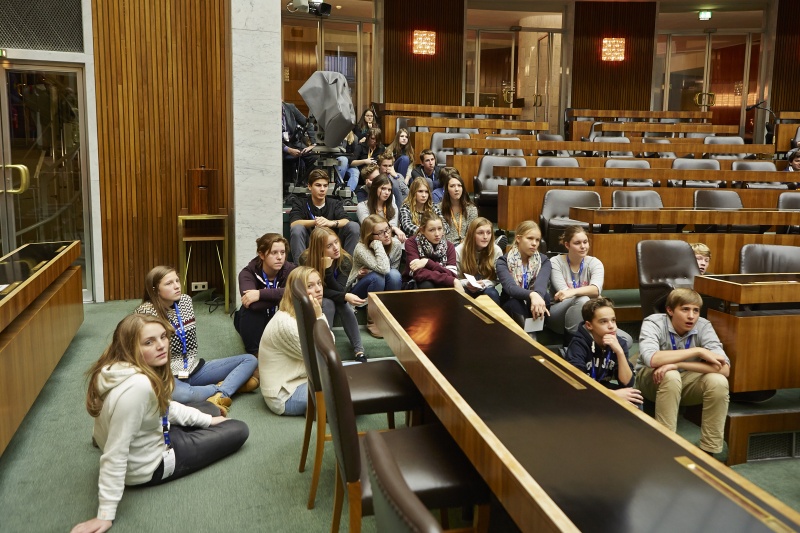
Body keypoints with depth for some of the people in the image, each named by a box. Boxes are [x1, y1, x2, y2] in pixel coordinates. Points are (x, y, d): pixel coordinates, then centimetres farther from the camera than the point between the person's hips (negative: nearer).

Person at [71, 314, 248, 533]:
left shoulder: (127, 367, -8)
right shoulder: (137, 386, -38)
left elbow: (164, 406, 8)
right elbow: (115, 453, -34)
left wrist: (207, 419, 11)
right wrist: (106, 514, -29)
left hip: (150, 437, 9)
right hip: (147, 467, -9)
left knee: (209, 408, 27)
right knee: (239, 430, 4)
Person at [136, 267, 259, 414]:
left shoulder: (186, 300, 4)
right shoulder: (146, 311, -13)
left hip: (194, 368, 7)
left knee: (250, 360, -3)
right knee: (182, 394, -43)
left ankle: (220, 394, -26)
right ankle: (233, 384, -19)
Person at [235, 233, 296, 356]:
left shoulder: (290, 270, -20)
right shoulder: (248, 273, -24)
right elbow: (254, 304, -42)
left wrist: (261, 293, -44)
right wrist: (281, 294, -37)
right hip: (254, 323, -2)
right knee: (251, 308, -33)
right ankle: (255, 352, -14)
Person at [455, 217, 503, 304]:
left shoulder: (497, 251, -8)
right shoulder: (459, 251, -11)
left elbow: (496, 279, -3)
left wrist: (484, 284, -24)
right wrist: (466, 284, -26)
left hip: (485, 289, 1)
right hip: (465, 289, -1)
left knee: (492, 294, -32)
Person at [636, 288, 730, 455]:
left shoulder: (703, 326, -16)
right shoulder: (654, 323, -23)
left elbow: (724, 369, -27)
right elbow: (651, 358, -42)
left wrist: (677, 364, -38)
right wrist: (698, 351, -36)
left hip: (686, 382, 3)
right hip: (652, 380, -3)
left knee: (718, 381, -27)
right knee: (671, 376, -36)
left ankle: (708, 451, -14)